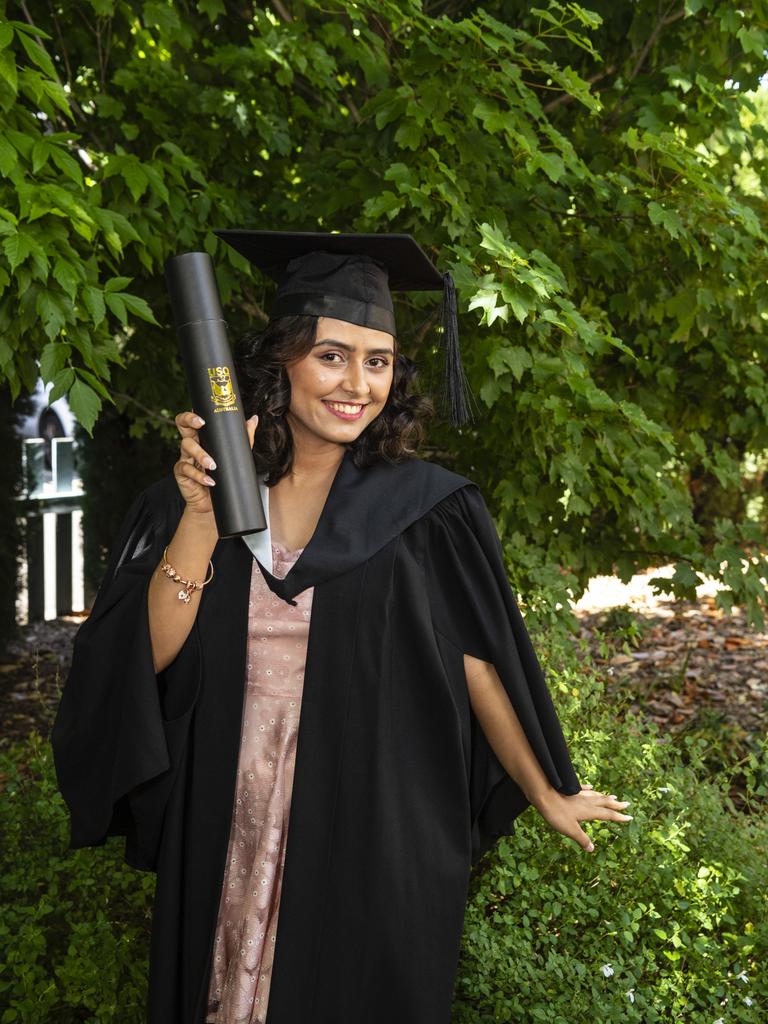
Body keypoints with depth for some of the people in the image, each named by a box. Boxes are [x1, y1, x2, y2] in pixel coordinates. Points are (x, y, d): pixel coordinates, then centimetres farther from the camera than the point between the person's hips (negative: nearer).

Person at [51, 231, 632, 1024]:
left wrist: (546, 797, 9)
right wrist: (202, 516, -22)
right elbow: (150, 658, -11)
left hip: (373, 844, -2)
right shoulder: (189, 498, -1)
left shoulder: (425, 511, -6)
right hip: (225, 848, 2)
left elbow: (479, 667, 1)